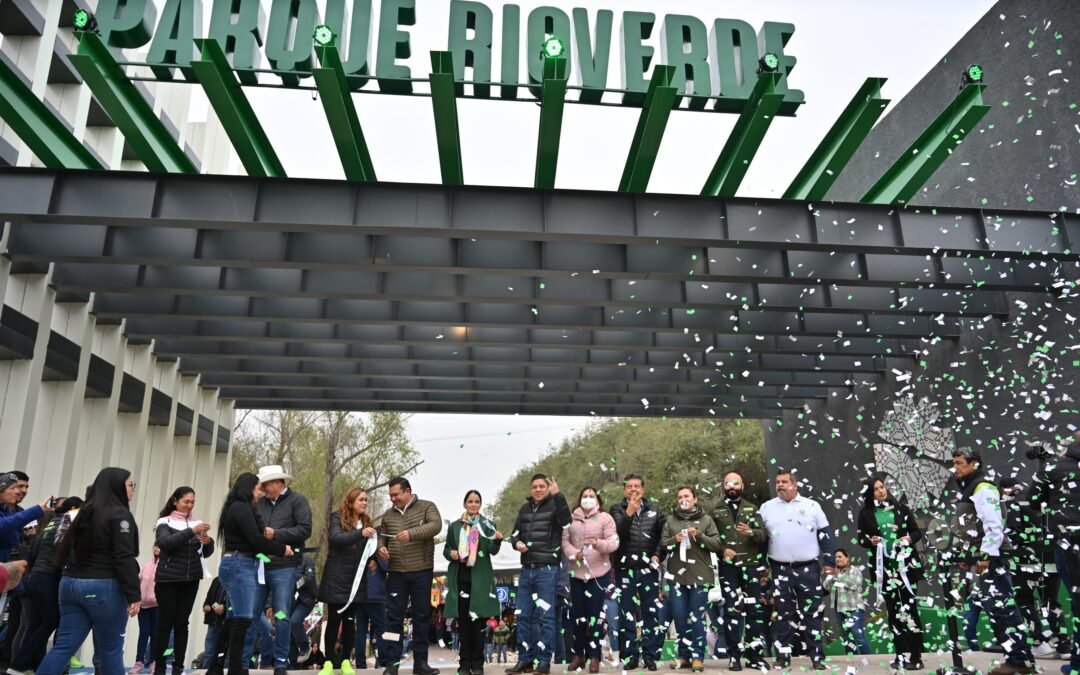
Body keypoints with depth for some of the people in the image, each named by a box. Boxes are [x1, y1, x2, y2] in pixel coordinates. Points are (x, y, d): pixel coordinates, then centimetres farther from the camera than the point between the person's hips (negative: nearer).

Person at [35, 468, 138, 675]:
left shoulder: (85, 513, 14)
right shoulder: (120, 515, -11)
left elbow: (67, 549, 17)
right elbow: (124, 558, -16)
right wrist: (134, 594, -15)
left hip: (72, 583, 7)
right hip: (104, 587, -7)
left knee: (63, 646, 5)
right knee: (110, 650, 2)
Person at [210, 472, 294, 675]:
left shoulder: (237, 507, 20)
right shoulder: (242, 507, -10)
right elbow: (255, 539, -16)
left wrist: (269, 542, 5)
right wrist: (281, 549, -6)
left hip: (239, 565, 10)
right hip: (240, 565, -10)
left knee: (234, 619, 13)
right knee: (243, 619, -10)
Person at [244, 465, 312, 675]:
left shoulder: (297, 500, -2)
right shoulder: (259, 503, 12)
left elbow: (305, 529, -11)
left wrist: (275, 534, -14)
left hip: (284, 567, -4)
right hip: (258, 565, 5)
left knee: (282, 616, 1)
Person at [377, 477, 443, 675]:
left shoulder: (427, 507, -1)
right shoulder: (388, 515, 11)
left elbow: (436, 525, -17)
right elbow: (381, 537, 19)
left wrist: (411, 533, -30)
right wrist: (381, 548, -5)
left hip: (422, 571, -2)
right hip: (396, 573, 3)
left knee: (422, 616, 4)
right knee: (394, 617, 3)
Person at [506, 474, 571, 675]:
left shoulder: (554, 505, -2)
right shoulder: (525, 508, 14)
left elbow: (565, 520, -23)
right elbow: (515, 533, 20)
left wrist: (557, 494, -29)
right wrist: (517, 542, -2)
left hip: (547, 570, -6)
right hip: (527, 569, 6)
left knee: (545, 615, -1)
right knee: (523, 615, 9)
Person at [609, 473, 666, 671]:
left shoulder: (653, 510, 10)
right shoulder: (617, 510, 3)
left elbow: (663, 535, 14)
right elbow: (617, 532, -14)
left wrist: (658, 555, 0)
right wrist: (629, 513, -27)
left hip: (649, 569, 2)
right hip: (625, 569, -1)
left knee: (651, 613, 4)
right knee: (627, 614, 3)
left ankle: (650, 655, 11)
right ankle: (630, 655, 11)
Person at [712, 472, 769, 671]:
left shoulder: (752, 508, 11)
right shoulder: (716, 510, 9)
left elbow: (764, 535, 1)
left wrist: (751, 532, -19)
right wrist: (722, 550, -13)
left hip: (750, 565, 1)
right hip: (728, 566, -1)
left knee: (754, 609, 1)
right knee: (731, 610, 0)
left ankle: (754, 653, 10)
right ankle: (734, 655, 6)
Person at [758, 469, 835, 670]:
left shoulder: (812, 506, 3)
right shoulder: (767, 507, 5)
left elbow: (825, 535, 4)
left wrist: (829, 561, -2)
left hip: (808, 569, -1)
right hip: (780, 570, 1)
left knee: (812, 613, 3)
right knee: (783, 614, 6)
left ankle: (817, 656, 9)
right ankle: (783, 655, 13)